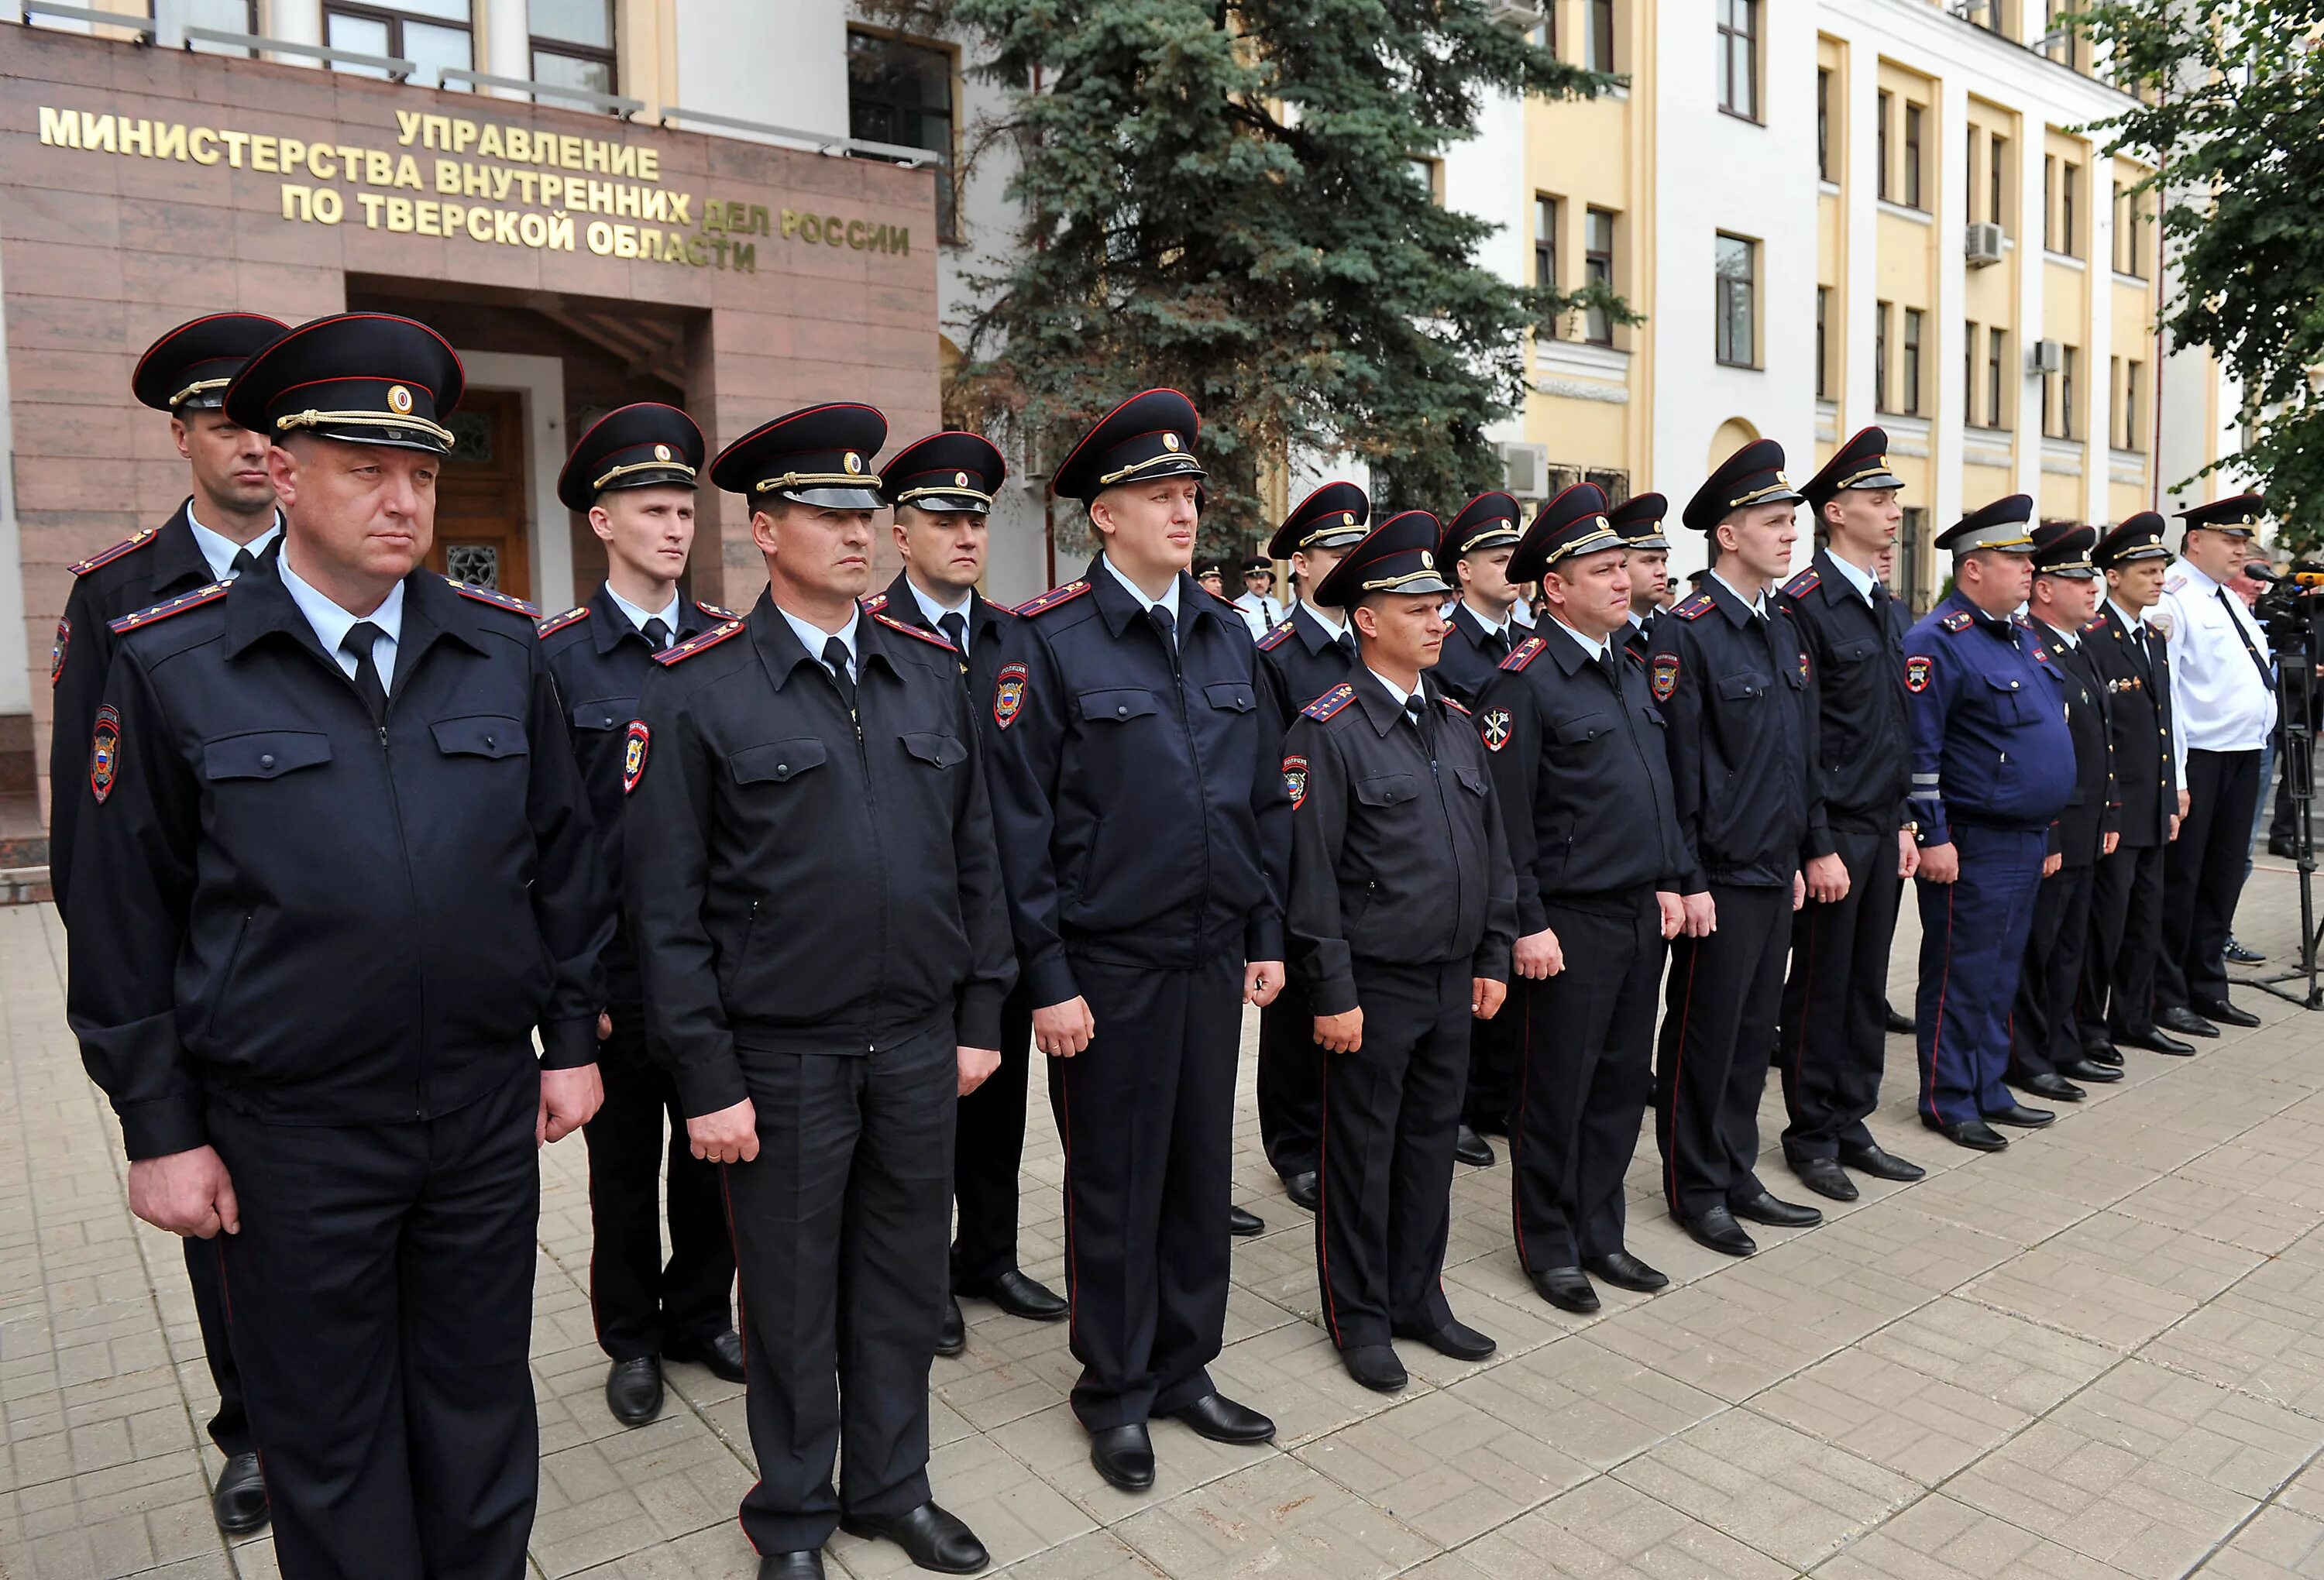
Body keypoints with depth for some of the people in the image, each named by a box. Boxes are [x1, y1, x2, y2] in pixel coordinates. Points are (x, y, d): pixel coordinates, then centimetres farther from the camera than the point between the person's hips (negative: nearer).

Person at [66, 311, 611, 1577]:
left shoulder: (502, 649, 2)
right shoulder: (170, 666, -5)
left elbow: (562, 857, 7)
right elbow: (124, 921, -2)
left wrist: (573, 1039, 7)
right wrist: (160, 1128, -2)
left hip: (490, 1115, 2)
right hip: (292, 1133, -2)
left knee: (482, 1416, 18)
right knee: (330, 1448, 16)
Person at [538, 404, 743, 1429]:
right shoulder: (558, 657, -5)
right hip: (616, 963, -2)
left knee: (712, 1144, 14)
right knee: (625, 1160, 13)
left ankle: (701, 1315, 34)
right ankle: (632, 1341, 32)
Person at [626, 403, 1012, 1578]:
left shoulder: (933, 671, 5)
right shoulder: (697, 689, -8)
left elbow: (975, 857, 8)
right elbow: (665, 903, -8)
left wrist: (980, 1016, 6)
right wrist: (706, 1079, -10)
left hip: (920, 1044, 4)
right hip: (781, 1059, -3)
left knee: (904, 1281, 17)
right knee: (792, 1298, 13)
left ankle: (892, 1485, 39)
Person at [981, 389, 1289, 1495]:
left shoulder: (1228, 635, 7)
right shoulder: (1049, 641, -10)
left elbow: (1266, 797, 12)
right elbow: (1020, 822, -11)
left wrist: (1266, 937, 10)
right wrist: (1048, 979, -12)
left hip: (1214, 957, 5)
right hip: (1108, 966, -5)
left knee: (1201, 1167, 16)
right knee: (1115, 1183, 9)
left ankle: (1184, 1367, 35)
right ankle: (1115, 1392, 29)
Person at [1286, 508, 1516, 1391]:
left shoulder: (1455, 722, 9)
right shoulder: (1328, 731, -13)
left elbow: (1491, 845, 13)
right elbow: (1311, 875, -14)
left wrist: (1493, 956, 10)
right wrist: (1333, 992, -15)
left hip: (1454, 980, 6)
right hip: (1374, 985, -6)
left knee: (1432, 1138, 17)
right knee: (1362, 1152, 8)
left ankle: (1418, 1296, 34)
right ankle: (1360, 1317, 25)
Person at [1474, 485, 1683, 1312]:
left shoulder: (1629, 670, 13)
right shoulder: (1525, 680, -13)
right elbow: (1506, 815, -16)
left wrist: (1668, 882, 14)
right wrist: (1528, 925, -17)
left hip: (1642, 915, 8)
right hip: (1572, 924, -8)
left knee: (1624, 1081, 15)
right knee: (1557, 1089, 5)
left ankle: (1599, 1233, 30)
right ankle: (1548, 1245, 21)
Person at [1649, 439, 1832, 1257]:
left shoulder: (1786, 628, 11)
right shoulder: (1685, 633, -14)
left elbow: (1803, 752, 17)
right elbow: (1674, 766, -16)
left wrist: (1814, 847, 15)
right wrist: (1687, 881, -16)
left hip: (1776, 873, 8)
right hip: (1718, 879, -8)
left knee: (1754, 1029, 15)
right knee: (1704, 1034, 5)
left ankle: (1737, 1175, 29)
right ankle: (1696, 1189, 20)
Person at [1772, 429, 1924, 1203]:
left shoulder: (1888, 606, 14)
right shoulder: (1805, 602, -13)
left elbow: (1897, 726, 18)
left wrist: (1902, 823, 14)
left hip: (1883, 827, 8)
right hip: (1833, 828, -8)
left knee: (1868, 984, 14)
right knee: (1820, 986, 3)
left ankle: (1851, 1125, 26)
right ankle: (1812, 1136, 17)